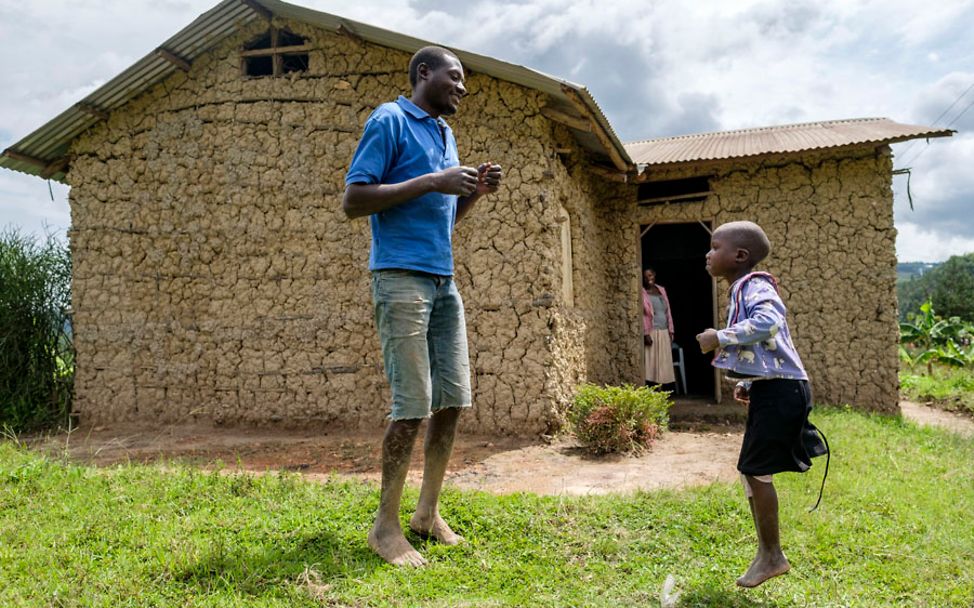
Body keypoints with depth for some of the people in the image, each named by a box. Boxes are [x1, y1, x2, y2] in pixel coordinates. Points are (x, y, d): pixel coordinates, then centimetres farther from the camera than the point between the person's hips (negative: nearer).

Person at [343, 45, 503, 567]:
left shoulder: (446, 134, 21)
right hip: (401, 276, -8)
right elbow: (353, 201, -12)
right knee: (413, 404, -8)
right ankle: (386, 525, 6)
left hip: (444, 281, 8)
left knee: (453, 399, 7)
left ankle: (427, 512, 20)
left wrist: (474, 192, 7)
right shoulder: (389, 121, -3)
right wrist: (432, 181, -15)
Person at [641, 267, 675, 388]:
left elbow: (668, 312, 17)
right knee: (650, 365, -8)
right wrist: (645, 334, -18)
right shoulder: (641, 292, -4)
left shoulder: (661, 290, 16)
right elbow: (641, 315, -11)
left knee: (662, 364, 7)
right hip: (651, 333, -6)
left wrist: (670, 331, 11)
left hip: (663, 333, 7)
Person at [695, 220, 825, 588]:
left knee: (755, 469, -5)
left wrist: (720, 337, -26)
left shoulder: (755, 286, -13)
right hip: (768, 389, 11)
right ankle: (767, 554, 24)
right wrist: (747, 383, 18)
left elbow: (769, 321, -35)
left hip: (780, 391, -11)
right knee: (749, 470, 14)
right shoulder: (742, 292, 18)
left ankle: (772, 555, 10)